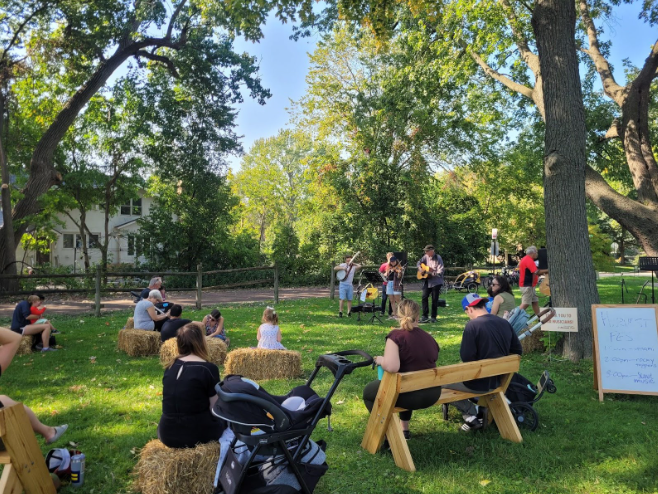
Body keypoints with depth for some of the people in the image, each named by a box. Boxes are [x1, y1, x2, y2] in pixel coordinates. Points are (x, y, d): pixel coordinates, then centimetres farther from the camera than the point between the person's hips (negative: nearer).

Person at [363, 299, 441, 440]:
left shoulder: (396, 335, -15)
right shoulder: (430, 338, 5)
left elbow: (391, 367, -29)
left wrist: (380, 360, -8)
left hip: (410, 395, -7)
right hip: (433, 393, 7)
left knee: (368, 391, 17)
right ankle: (404, 429, 40)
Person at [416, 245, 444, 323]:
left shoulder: (438, 258, -13)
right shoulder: (426, 257, 3)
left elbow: (440, 272, -20)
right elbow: (419, 263, 15)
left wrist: (432, 273, -33)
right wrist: (421, 270, -3)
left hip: (436, 282, -5)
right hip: (427, 281, 5)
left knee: (434, 300, 1)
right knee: (424, 297, 0)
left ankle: (433, 317, 10)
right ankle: (425, 316, 6)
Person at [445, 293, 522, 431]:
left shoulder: (472, 325, -20)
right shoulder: (504, 322, 1)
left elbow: (466, 356, -23)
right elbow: (517, 350, 9)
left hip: (480, 383, -8)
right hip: (500, 379, 8)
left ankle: (470, 414, 2)